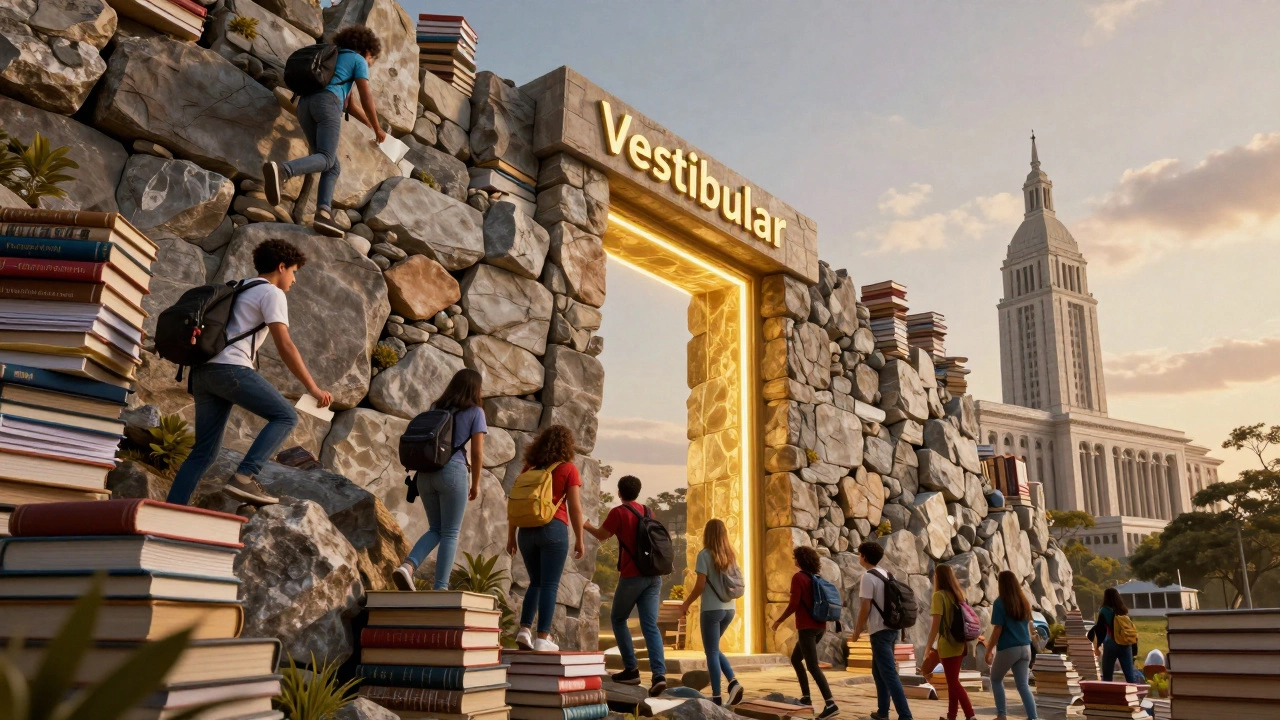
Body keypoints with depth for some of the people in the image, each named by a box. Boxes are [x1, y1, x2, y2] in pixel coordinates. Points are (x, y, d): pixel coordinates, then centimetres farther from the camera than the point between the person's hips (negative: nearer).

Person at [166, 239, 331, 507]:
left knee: (204, 451, 10)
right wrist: (312, 387, -9)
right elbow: (285, 346, -9)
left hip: (202, 370, 9)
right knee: (285, 416, -7)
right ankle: (244, 478, -20)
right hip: (230, 367, -9)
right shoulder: (272, 293, 1)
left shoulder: (240, 290, 29)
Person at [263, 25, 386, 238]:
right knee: (326, 159, -20)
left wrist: (371, 125, 49)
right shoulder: (358, 61, 17)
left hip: (305, 104, 7)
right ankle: (280, 171, -50)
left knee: (333, 167, 2)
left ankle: (323, 214, -24)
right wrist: (377, 128, 19)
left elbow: (348, 104, 42)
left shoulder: (333, 59, 40)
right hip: (327, 102, -7)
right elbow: (366, 98, 7)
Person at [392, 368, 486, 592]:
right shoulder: (475, 411, 3)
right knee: (450, 533, 4)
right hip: (453, 472, -5)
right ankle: (440, 586, 0)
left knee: (436, 529, 16)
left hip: (426, 472, 5)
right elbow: (477, 453, -2)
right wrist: (475, 484, 8)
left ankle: (407, 566, -6)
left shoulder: (436, 408, 18)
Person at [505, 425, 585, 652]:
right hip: (553, 529, -4)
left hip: (527, 530, 4)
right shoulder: (568, 469, 1)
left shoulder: (529, 468, 13)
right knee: (549, 585, 0)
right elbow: (575, 507, -4)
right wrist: (579, 540, 2)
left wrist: (511, 535, 15)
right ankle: (543, 638, -3)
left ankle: (524, 629, 6)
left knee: (536, 582, 17)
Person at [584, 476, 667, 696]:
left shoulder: (618, 512, -5)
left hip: (632, 576, -5)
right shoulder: (646, 511, 13)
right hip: (653, 575, 5)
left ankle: (631, 669, 10)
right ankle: (659, 674, -15)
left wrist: (585, 524, 18)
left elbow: (601, 535, 1)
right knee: (650, 625, 0)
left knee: (617, 619, 14)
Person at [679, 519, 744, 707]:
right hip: (729, 609, 6)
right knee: (714, 649, 20)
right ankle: (733, 682, 5)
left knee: (711, 652, 3)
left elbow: (700, 586, -13)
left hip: (712, 609, -6)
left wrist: (685, 604, -2)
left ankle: (717, 696, 4)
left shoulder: (705, 554, -10)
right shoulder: (732, 555, 7)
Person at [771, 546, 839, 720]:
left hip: (807, 627, -8)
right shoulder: (817, 577, 13)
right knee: (796, 659, 21)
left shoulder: (798, 577, -9)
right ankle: (806, 697, 18)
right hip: (819, 626, 8)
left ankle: (830, 704, -20)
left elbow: (794, 604, -14)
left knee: (813, 666, -11)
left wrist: (779, 620, -3)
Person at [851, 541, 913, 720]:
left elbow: (865, 607, -16)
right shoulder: (885, 575, 12)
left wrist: (858, 630, -4)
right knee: (879, 671, 19)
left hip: (880, 631, -9)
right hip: (891, 628, 9)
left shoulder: (868, 577, -14)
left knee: (889, 674, -8)